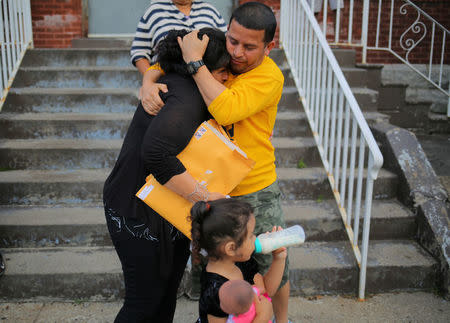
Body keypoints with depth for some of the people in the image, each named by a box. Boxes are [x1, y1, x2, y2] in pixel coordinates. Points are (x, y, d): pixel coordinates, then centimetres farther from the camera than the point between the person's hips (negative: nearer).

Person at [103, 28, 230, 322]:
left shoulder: (179, 86, 5)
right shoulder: (185, 99, -27)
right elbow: (155, 152, -42)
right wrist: (204, 197, -36)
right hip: (140, 214, -10)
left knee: (167, 291, 21)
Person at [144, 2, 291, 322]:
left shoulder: (269, 76, -19)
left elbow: (226, 111, -35)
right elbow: (161, 66, 5)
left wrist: (195, 61, -29)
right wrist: (149, 85, -18)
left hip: (255, 191, -3)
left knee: (273, 267, 15)